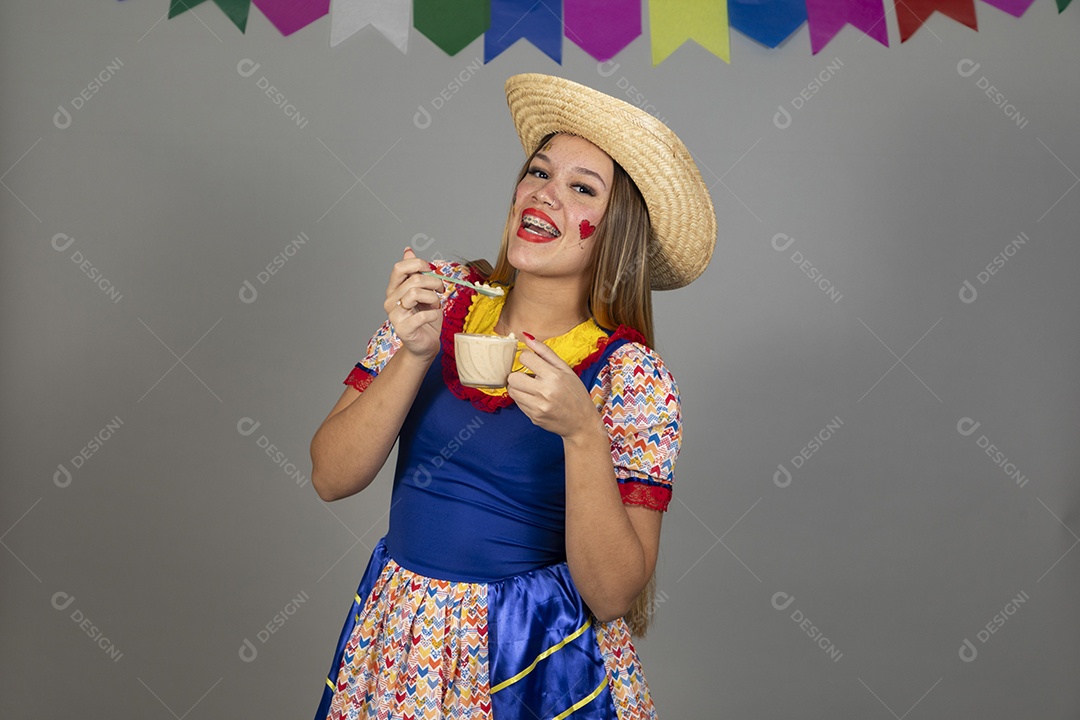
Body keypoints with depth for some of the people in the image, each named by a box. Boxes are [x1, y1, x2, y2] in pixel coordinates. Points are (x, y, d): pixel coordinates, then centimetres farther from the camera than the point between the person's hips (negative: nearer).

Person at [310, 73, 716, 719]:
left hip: (539, 658, -3)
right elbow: (330, 477, -8)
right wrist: (415, 353, -22)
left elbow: (612, 595, -17)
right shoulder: (443, 297, -6)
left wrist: (581, 432, -29)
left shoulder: (633, 379, -15)